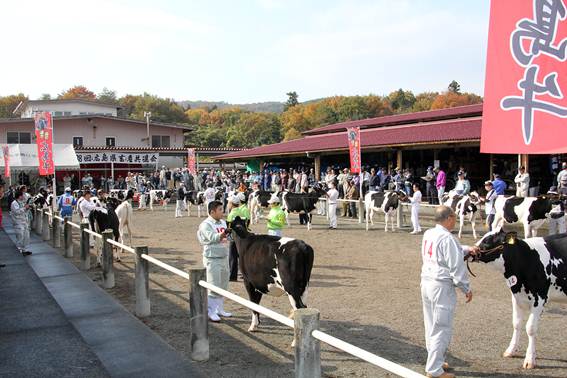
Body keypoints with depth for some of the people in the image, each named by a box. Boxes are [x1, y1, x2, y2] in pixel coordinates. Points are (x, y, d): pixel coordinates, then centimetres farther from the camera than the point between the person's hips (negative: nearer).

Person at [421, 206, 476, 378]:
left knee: (431, 325, 18)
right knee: (442, 328, 0)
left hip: (426, 283, 9)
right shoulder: (447, 238, -19)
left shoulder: (428, 234, 8)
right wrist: (467, 289, -5)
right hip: (442, 286, -9)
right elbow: (457, 267, -16)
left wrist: (467, 249, 13)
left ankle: (435, 360, 32)